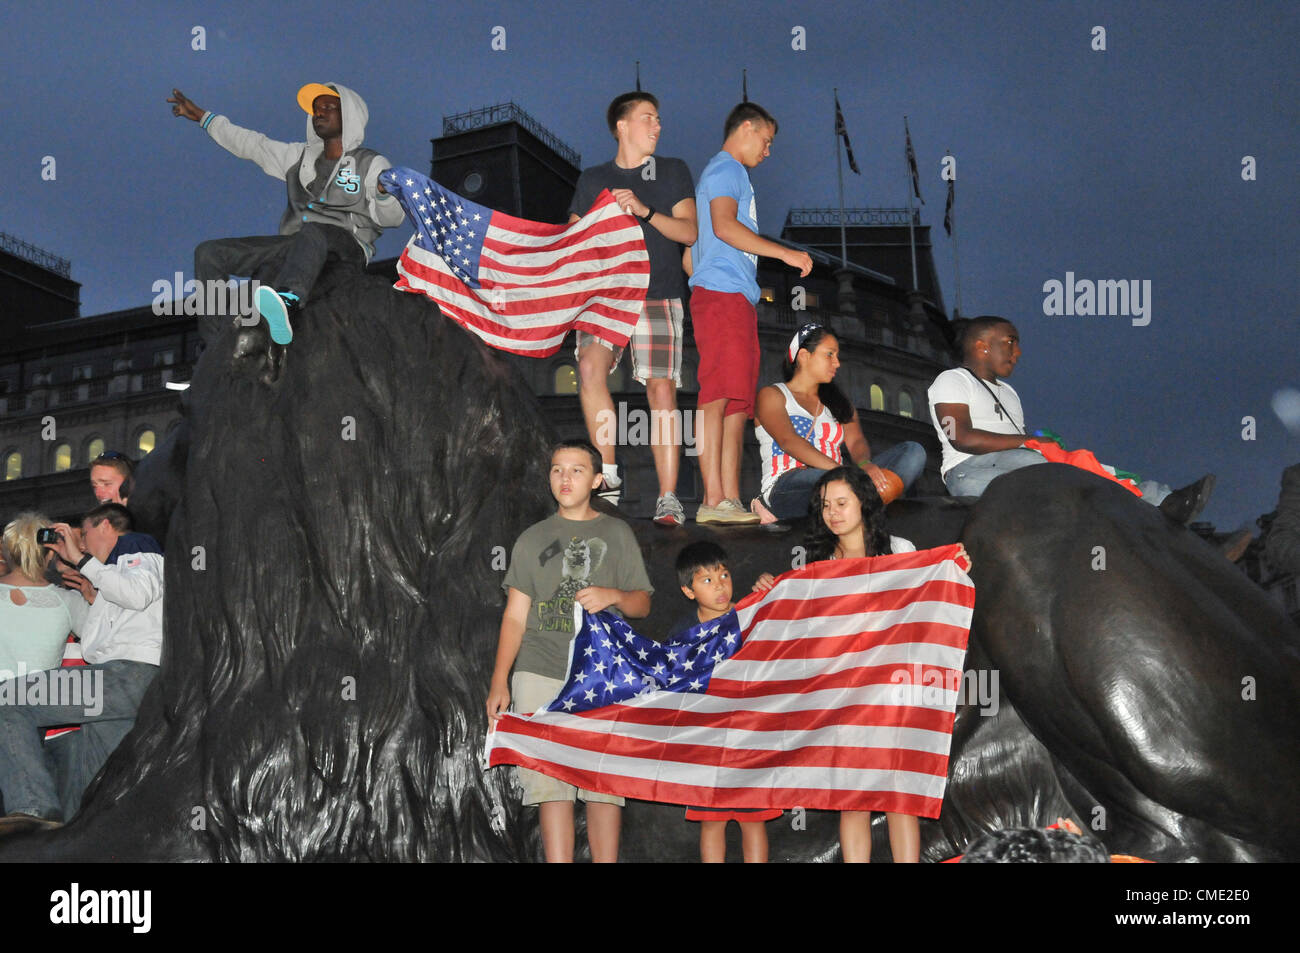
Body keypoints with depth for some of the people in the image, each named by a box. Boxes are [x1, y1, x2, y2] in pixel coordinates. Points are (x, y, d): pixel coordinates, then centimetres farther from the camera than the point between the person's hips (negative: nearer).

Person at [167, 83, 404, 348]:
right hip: (294, 247, 7)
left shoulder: (371, 164, 5)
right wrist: (202, 116, 31)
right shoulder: (299, 156, 24)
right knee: (209, 254, -4)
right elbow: (251, 144, 30)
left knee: (312, 232, -43)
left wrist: (384, 192, -30)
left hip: (345, 248, -6)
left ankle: (287, 304, -72)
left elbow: (391, 218, -7)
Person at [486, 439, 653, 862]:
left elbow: (642, 604, 13)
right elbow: (515, 615, 11)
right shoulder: (532, 539, 14)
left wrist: (613, 596, -10)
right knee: (551, 783, -4)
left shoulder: (616, 533, 13)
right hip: (541, 673, 1)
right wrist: (499, 681, 4)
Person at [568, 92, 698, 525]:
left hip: (658, 296, -1)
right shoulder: (593, 179, 16)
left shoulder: (673, 171, 13)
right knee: (590, 367, -24)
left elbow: (689, 230, 3)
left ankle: (668, 498, -7)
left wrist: (644, 212, -12)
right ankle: (608, 474, -16)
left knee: (661, 391, -10)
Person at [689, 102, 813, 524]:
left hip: (736, 298, 11)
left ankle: (731, 500, 3)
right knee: (718, 394, -16)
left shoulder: (729, 174, 31)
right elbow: (724, 225, -18)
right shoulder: (725, 169, -1)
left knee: (738, 399, 5)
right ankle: (714, 500, -20)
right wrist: (785, 253, -19)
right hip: (721, 293, -11)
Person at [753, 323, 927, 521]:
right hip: (787, 487, -7)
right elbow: (788, 440, -10)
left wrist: (864, 464, -17)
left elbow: (856, 442, 10)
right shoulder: (772, 395, 10)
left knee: (913, 451, -14)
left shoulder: (839, 402, 29)